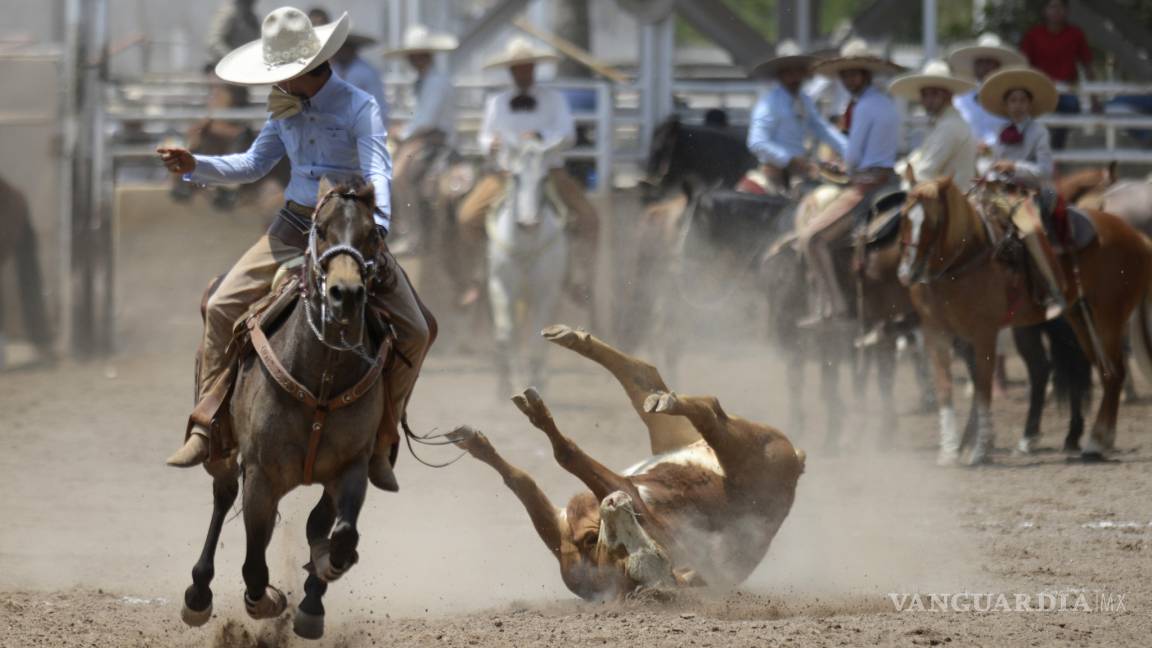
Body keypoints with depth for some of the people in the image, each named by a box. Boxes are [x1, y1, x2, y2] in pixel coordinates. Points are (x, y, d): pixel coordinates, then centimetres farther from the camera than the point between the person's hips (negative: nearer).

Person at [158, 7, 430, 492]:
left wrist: (378, 226, -42)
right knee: (222, 306, -13)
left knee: (413, 332, -15)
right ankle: (205, 428, -10)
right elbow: (253, 165, 14)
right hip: (293, 229, 4)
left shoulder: (357, 107, -13)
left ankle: (378, 443, 0)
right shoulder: (285, 108, 5)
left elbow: (377, 171, -24)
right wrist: (196, 166, -1)